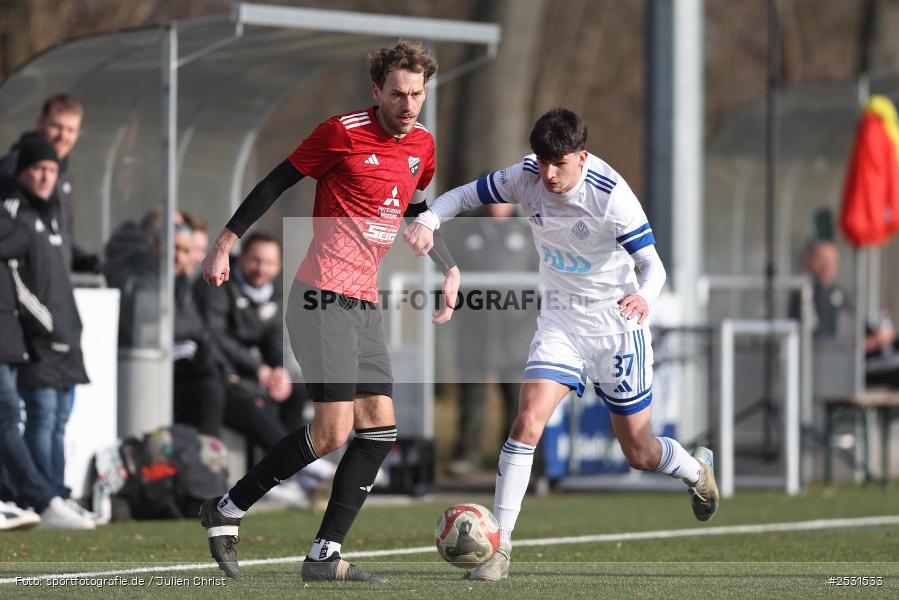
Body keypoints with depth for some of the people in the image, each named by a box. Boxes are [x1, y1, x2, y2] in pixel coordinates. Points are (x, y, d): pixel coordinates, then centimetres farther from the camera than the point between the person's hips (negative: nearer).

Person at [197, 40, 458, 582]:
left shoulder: (422, 145, 10)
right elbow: (279, 181, -2)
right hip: (323, 298, -8)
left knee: (381, 427, 0)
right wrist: (227, 242, -3)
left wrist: (449, 269, 18)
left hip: (365, 304, 8)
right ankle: (226, 512, 1)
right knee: (333, 430, -14)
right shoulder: (344, 132, -10)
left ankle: (325, 557, 4)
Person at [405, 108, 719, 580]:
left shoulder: (611, 194, -24)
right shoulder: (526, 177, -13)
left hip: (617, 324, -3)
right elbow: (467, 195, -4)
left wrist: (644, 296, -45)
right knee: (527, 421, -19)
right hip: (560, 319, 3)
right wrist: (427, 221, -26)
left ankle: (697, 470, 45)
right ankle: (499, 545, -13)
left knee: (639, 454, 9)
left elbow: (652, 263, -22)